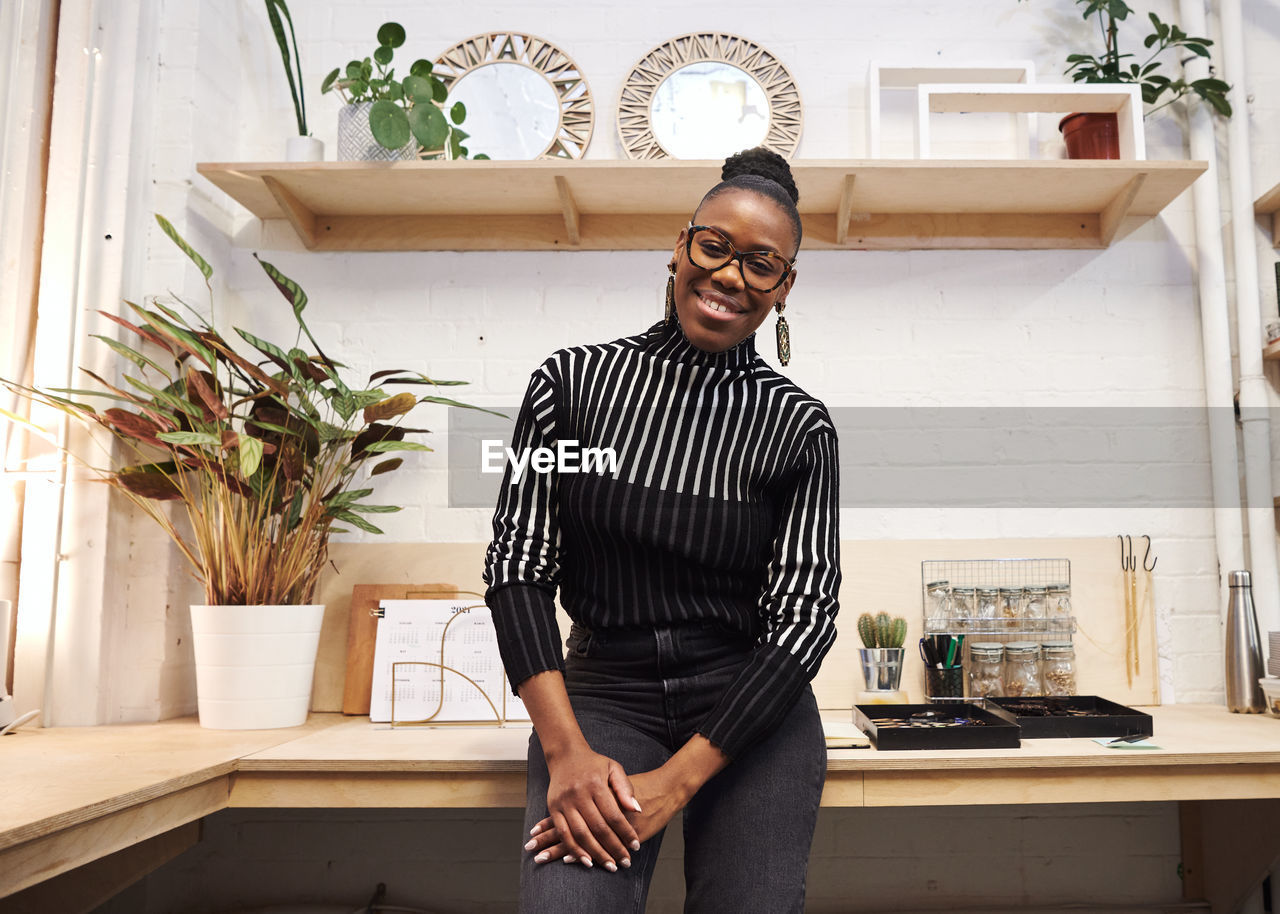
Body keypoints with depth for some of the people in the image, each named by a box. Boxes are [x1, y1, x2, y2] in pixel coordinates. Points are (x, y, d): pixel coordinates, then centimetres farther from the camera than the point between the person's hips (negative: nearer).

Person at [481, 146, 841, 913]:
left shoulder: (800, 427, -3)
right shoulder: (573, 381, -1)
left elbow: (805, 616, -6)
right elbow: (518, 562, -3)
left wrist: (676, 782, -14)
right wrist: (566, 750, -13)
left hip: (752, 707, 1)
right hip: (603, 692, 0)